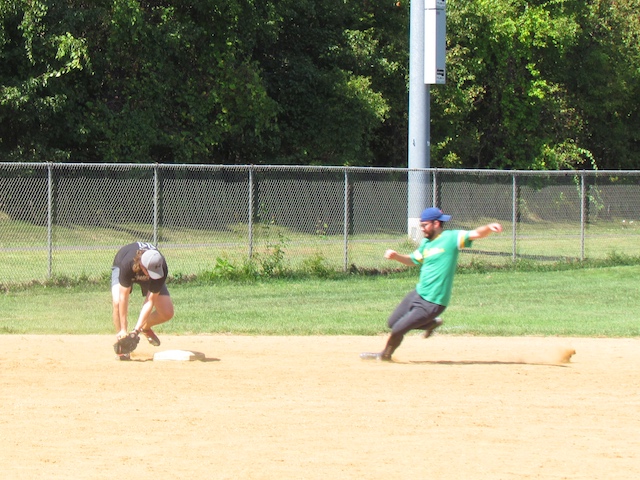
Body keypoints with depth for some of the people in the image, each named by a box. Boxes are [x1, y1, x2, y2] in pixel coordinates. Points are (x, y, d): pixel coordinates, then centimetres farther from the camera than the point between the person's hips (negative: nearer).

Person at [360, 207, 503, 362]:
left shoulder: (451, 238, -15)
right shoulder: (426, 243, 8)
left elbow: (476, 234, -27)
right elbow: (413, 260, 23)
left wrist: (489, 228, -47)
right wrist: (396, 256, 5)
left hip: (432, 303, -8)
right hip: (418, 294, 8)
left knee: (397, 329, -2)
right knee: (392, 322, 19)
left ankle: (385, 355, 27)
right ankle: (432, 323, 33)